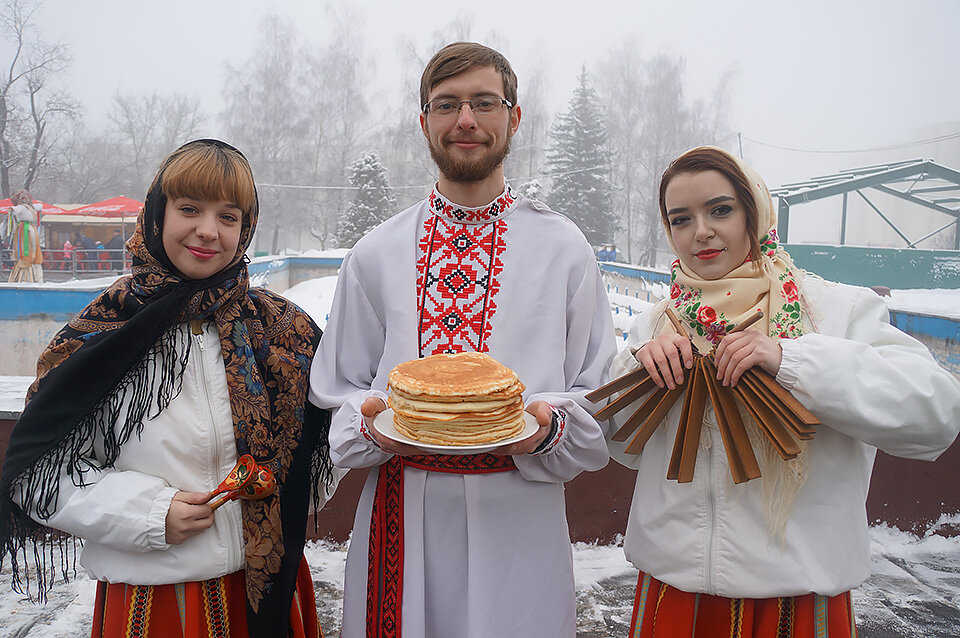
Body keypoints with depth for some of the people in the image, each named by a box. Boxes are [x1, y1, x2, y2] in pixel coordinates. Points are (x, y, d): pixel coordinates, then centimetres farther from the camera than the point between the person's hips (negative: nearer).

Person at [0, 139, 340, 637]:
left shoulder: (281, 327, -2)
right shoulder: (104, 331, -8)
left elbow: (319, 448, 8)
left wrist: (278, 494, -8)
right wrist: (149, 513, -15)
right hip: (146, 596, -1)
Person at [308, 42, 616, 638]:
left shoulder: (565, 249, 1)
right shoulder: (375, 254, 5)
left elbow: (601, 398, 3)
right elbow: (338, 389, 10)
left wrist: (550, 426, -16)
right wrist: (369, 422, -10)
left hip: (521, 520, -1)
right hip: (402, 510, 1)